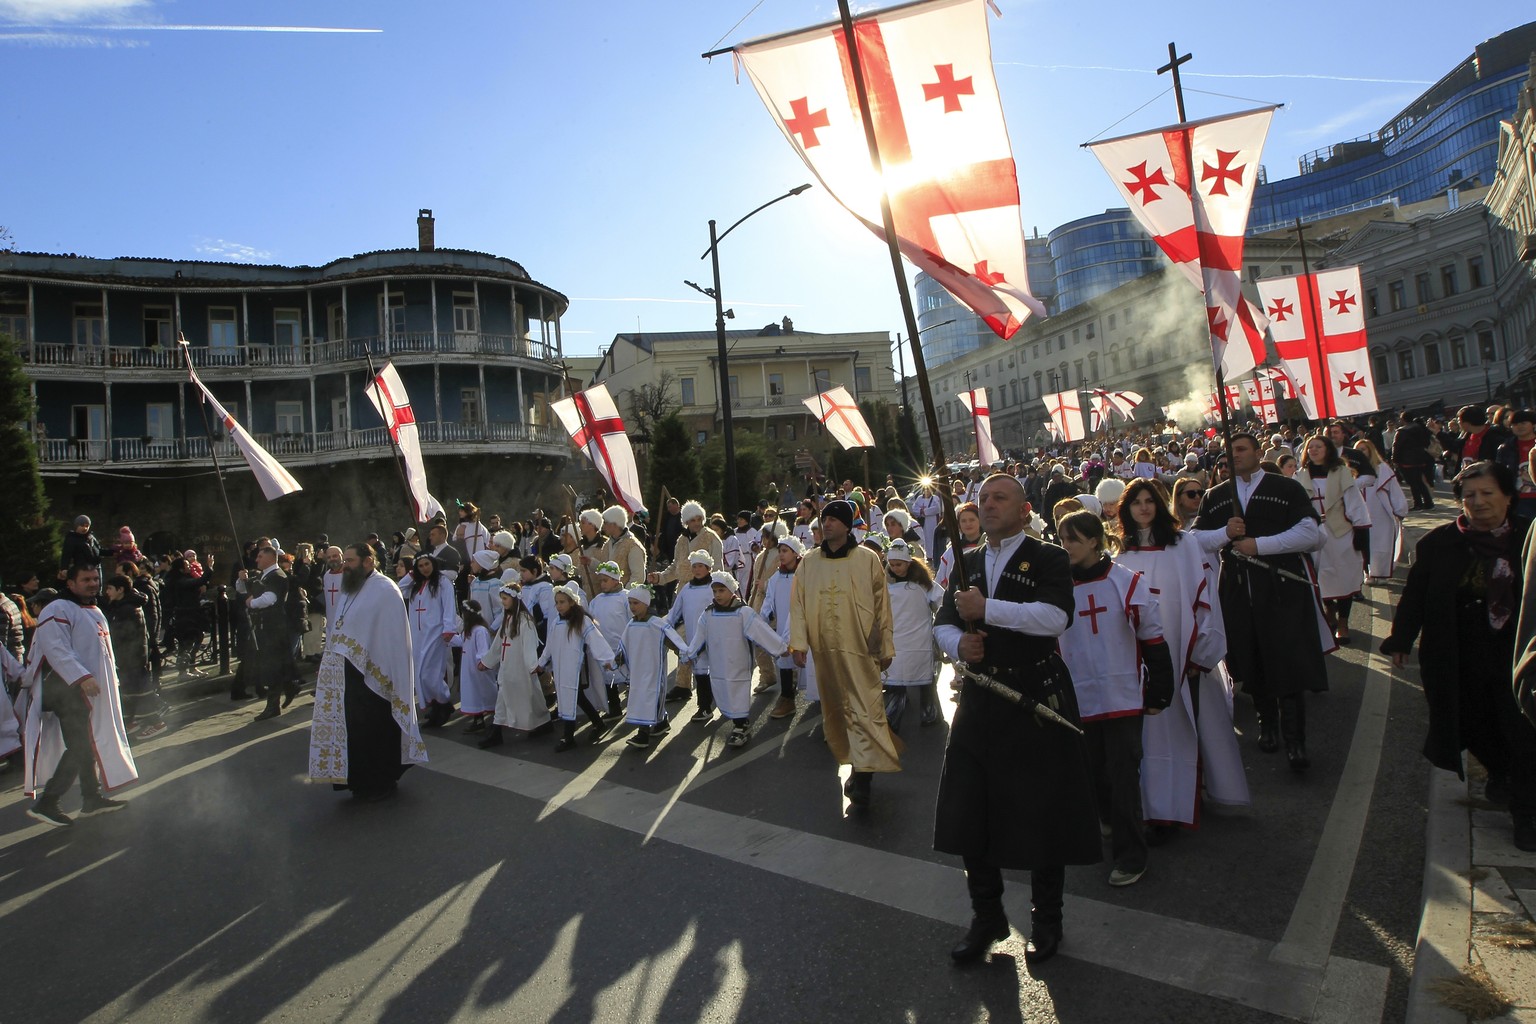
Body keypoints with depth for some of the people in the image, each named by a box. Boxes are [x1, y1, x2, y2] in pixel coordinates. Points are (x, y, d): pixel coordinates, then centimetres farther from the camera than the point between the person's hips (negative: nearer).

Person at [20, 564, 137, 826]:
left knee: (88, 745, 14)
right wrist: (81, 677, -30)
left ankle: (92, 798, 22)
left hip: (91, 690, 9)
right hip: (68, 690, -9)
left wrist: (111, 681, 22)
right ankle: (45, 803, -4)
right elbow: (55, 649, -24)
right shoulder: (57, 611, -14)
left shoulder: (94, 612, 17)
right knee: (79, 747, -11)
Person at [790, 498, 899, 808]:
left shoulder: (867, 559, -2)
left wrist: (886, 647, 2)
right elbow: (797, 604, 5)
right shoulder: (809, 562, 5)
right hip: (826, 651, 4)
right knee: (837, 710, 13)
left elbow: (882, 604, 1)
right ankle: (857, 766, 29)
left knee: (865, 710, -8)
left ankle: (863, 777, -5)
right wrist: (798, 643, -3)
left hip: (861, 650, -3)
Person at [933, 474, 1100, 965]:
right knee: (969, 814, 8)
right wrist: (958, 643, -9)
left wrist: (987, 609, -22)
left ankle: (1046, 921, 29)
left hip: (1037, 702, -5)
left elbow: (1055, 616, -21)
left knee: (1042, 815, 7)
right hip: (979, 703, 5)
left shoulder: (1048, 558, -4)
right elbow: (942, 623, 13)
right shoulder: (966, 564, 13)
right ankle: (987, 917, 28)